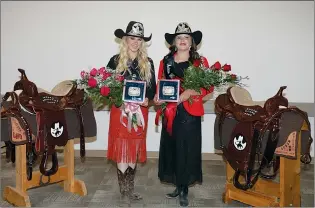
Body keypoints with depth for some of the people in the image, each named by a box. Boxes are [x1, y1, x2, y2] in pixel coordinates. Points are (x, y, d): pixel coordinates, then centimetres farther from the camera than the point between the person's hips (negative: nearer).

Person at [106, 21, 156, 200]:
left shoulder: (148, 62, 7)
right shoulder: (115, 60, 0)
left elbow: (153, 87, 6)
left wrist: (147, 99, -13)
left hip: (140, 111, 3)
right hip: (120, 110, -2)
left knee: (135, 150, 9)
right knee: (122, 149, -1)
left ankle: (130, 188, 24)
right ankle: (124, 189, 13)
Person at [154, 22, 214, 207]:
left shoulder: (200, 62, 2)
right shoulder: (166, 62, 9)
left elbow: (209, 87, -2)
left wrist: (190, 92, -17)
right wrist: (157, 98, -9)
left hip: (190, 112, -2)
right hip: (170, 112, 3)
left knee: (187, 150, 1)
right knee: (172, 149, 7)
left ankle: (184, 190, 16)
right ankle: (179, 186, 24)